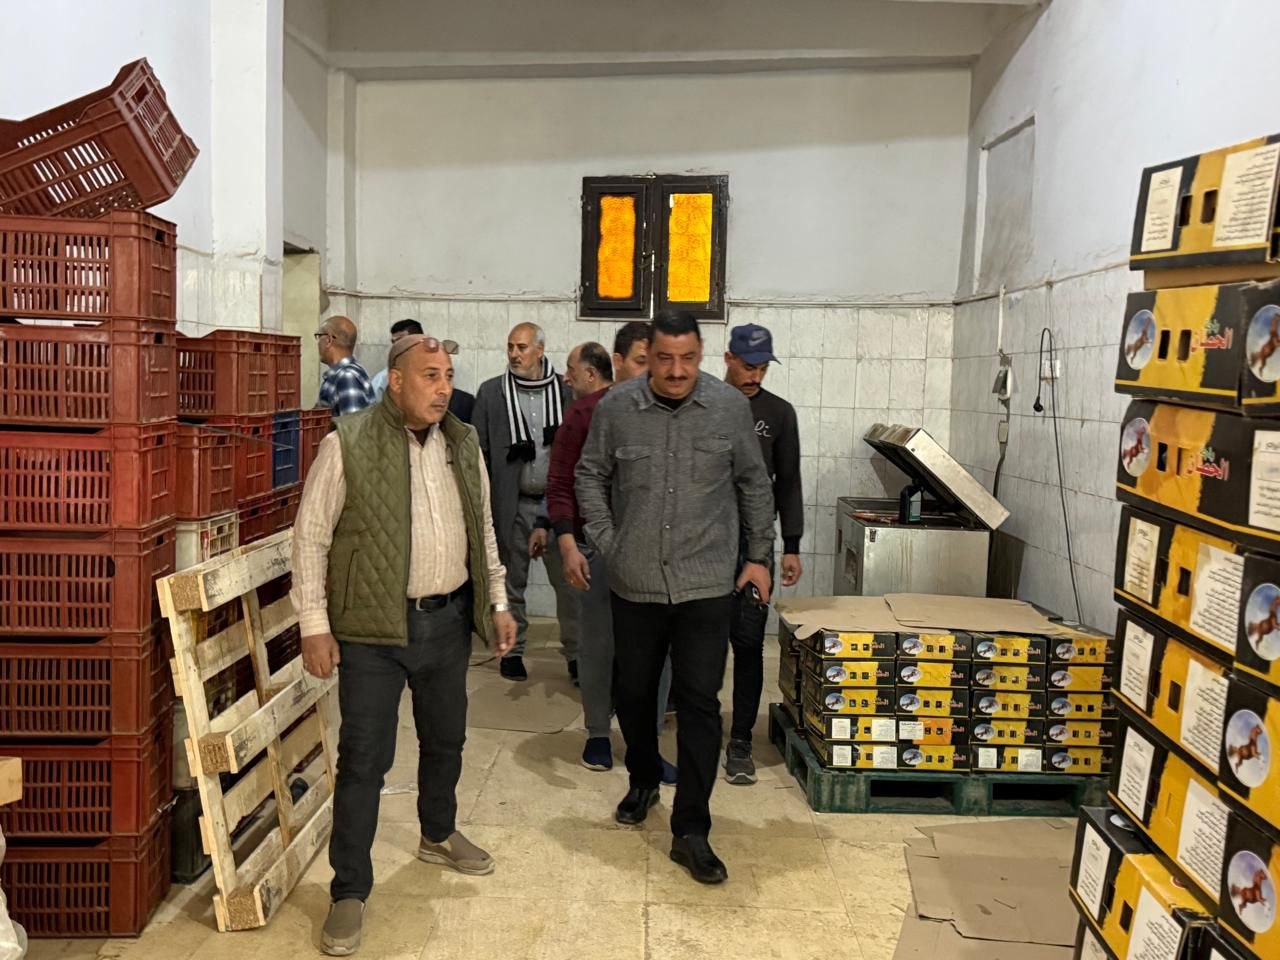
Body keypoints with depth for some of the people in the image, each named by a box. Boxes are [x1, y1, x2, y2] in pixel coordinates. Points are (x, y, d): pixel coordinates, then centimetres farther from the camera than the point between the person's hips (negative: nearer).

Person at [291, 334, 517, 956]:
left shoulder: (463, 443, 5)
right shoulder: (348, 444, -11)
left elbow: (483, 530, 13)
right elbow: (311, 537, -9)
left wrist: (498, 602, 11)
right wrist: (314, 625, -12)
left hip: (449, 619, 6)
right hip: (374, 629, -5)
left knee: (445, 739, 21)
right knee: (363, 758, 1)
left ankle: (438, 836, 45)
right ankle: (349, 891, 15)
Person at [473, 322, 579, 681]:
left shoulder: (565, 390, 1)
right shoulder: (490, 393, 3)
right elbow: (480, 452, 4)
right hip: (512, 504, 1)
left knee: (568, 582, 1)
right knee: (512, 582, 11)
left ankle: (575, 653, 14)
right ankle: (512, 649, 26)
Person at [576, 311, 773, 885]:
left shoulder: (730, 407, -4)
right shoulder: (615, 408, -5)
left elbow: (753, 485, 7)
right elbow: (591, 478, 7)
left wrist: (759, 555, 7)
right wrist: (607, 544, 1)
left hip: (706, 584, -1)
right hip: (634, 583, 2)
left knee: (699, 704, -2)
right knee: (632, 693, 16)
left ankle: (691, 831, 8)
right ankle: (643, 781, 42)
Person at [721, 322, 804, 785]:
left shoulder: (779, 413, 4)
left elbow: (788, 483, 7)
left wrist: (791, 547, 3)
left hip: (753, 544, 0)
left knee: (748, 643, -2)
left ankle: (740, 742, 7)